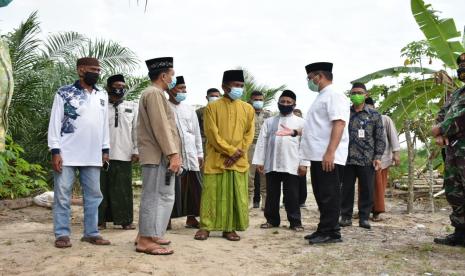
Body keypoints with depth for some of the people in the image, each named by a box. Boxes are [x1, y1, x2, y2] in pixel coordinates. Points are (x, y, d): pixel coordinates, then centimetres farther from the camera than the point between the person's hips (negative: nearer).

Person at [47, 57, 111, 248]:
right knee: (62, 195, 0)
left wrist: (105, 149, 11)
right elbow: (55, 123, -4)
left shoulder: (102, 96, 12)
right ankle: (62, 234, 8)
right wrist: (55, 151, -10)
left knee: (93, 195, 6)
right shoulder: (64, 93, -2)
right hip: (67, 154, -4)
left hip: (92, 156, 5)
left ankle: (91, 232, 15)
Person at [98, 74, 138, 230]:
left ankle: (125, 220, 10)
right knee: (103, 187, 3)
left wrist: (136, 150, 2)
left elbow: (136, 129, 8)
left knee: (123, 188, 3)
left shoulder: (132, 107, 11)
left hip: (124, 154, 1)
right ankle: (101, 220, 12)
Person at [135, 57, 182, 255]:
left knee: (154, 196, 15)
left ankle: (146, 235, 23)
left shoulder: (153, 93, 21)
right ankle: (146, 241, -3)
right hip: (158, 156, -10)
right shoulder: (154, 93, -12)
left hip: (157, 155, 10)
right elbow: (161, 127, -20)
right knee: (156, 196, -7)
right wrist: (173, 154, -22)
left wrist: (172, 154, 19)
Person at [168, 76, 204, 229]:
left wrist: (200, 153, 12)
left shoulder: (189, 109, 14)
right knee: (173, 189, -3)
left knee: (193, 187, 6)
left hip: (191, 155, 5)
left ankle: (191, 218, 18)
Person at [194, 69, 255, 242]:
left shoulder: (248, 109, 9)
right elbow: (212, 134, -8)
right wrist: (231, 150, -14)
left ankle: (230, 228, 15)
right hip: (216, 160, -3)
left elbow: (249, 134, 5)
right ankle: (205, 226, 11)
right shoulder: (212, 107, 0)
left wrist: (238, 153, -8)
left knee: (236, 195, 5)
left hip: (239, 161, 3)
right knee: (212, 194, 1)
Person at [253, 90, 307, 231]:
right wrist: (259, 161, 2)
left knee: (292, 196, 1)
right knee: (272, 195, 9)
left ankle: (295, 222, 9)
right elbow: (262, 142, 8)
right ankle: (272, 220, 20)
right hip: (271, 165, 3)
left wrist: (304, 163, -6)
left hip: (291, 165, -2)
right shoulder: (269, 121, 11)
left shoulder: (300, 122, 5)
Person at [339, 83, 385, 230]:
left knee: (367, 189, 3)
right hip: (347, 158, 1)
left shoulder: (374, 115, 6)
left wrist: (378, 157, -5)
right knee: (346, 189, 5)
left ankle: (364, 217, 13)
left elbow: (380, 138, 4)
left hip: (367, 159, -1)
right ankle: (346, 216, 16)